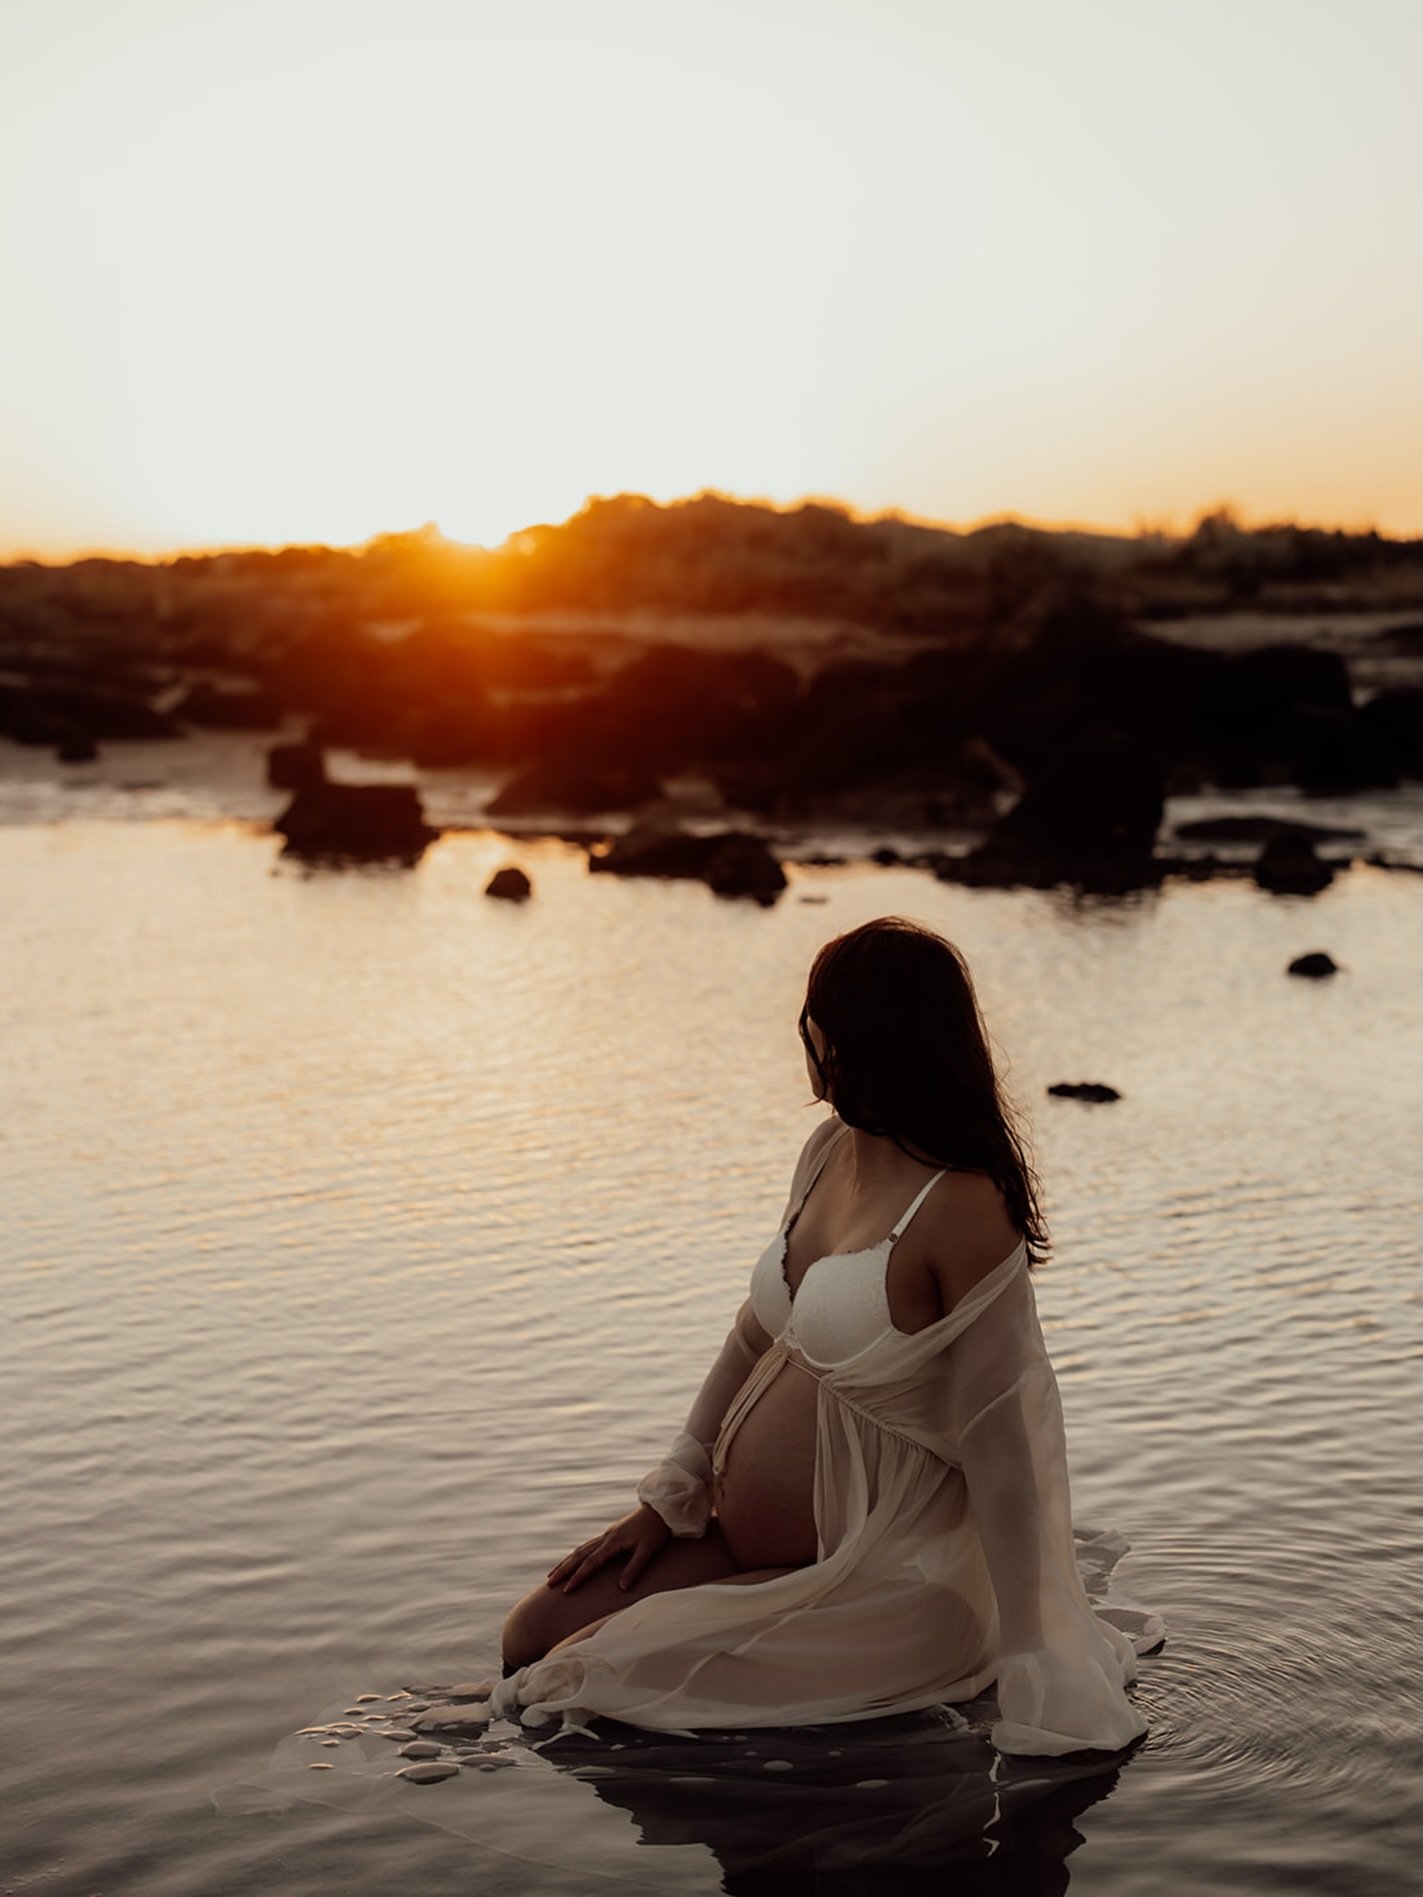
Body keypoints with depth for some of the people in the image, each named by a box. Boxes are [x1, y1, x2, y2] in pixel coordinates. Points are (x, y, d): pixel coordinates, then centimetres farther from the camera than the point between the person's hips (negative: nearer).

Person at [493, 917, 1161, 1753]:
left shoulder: (963, 1209, -25)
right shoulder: (831, 1150, 1)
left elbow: (1000, 1443, -24)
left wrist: (1030, 1676, -23)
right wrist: (668, 1497, 10)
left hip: (877, 1578, -8)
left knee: (586, 1676, -13)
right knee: (532, 1638, 8)